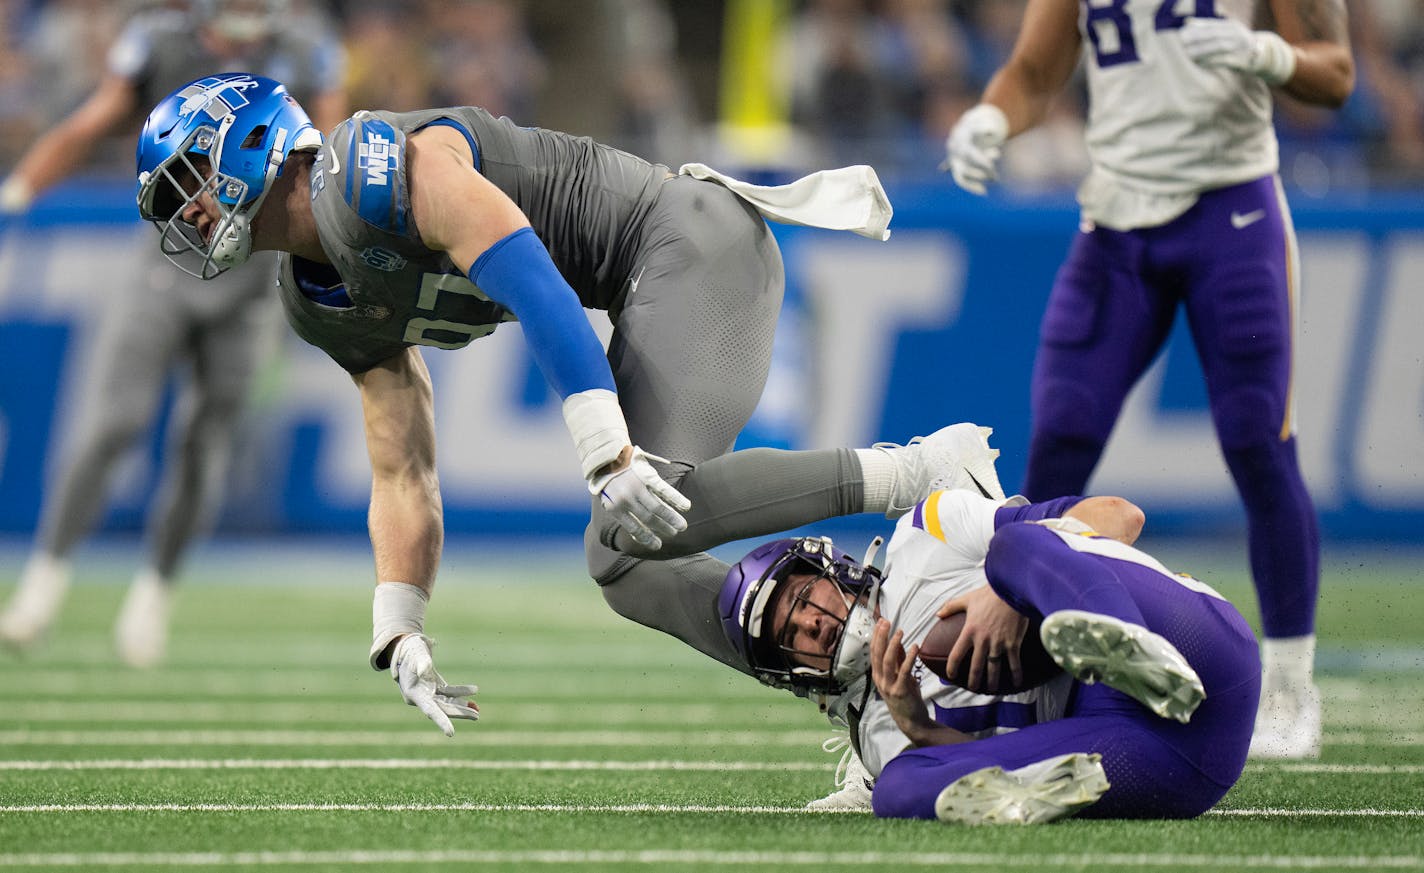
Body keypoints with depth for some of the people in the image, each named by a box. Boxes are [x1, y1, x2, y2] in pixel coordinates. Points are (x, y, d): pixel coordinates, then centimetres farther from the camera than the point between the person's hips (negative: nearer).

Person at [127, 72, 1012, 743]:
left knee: (645, 514, -28)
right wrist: (400, 634, 11)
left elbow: (531, 279, -26)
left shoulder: (371, 168, -16)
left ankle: (910, 474, -25)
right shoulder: (326, 304, 15)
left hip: (690, 243, -10)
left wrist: (606, 454, -33)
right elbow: (402, 476, 20)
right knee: (628, 564, 3)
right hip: (652, 299, 10)